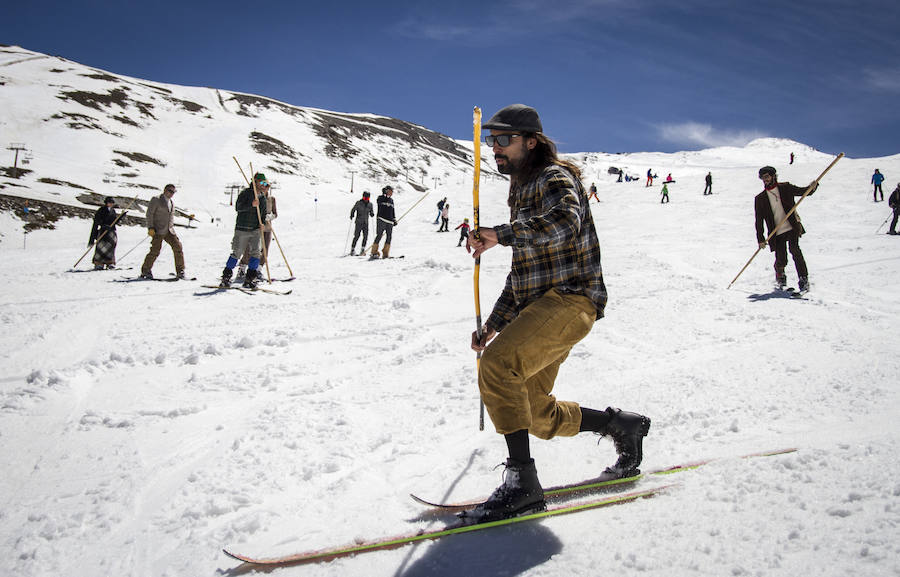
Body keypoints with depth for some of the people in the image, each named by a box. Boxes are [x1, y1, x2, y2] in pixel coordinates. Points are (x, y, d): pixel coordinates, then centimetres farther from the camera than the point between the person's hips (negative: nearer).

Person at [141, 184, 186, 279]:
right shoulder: (156, 200, 0)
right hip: (158, 231, -6)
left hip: (169, 231, 6)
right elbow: (149, 213, -5)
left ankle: (180, 271, -1)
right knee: (155, 251, -10)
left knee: (178, 248, -7)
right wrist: (150, 227, -13)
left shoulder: (172, 203, 20)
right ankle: (145, 271, 6)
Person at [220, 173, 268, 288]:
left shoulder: (263, 198, 15)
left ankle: (250, 279, -3)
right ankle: (226, 276, 13)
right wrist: (251, 205, -28)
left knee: (256, 252, -8)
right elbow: (238, 207, -14)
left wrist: (262, 223, 4)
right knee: (236, 253, -1)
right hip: (242, 229, -5)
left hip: (256, 230, 5)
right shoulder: (246, 192, -3)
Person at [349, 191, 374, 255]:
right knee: (357, 236, -7)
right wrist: (352, 215, -17)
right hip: (359, 222, -3)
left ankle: (362, 250, 5)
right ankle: (352, 249, 2)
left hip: (366, 223, 3)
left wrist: (372, 214, -7)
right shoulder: (358, 203, -2)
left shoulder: (370, 204, 9)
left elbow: (371, 212, 16)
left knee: (365, 236, -6)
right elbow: (353, 209, 1)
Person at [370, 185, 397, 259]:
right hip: (382, 220, -6)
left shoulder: (391, 200, 21)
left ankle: (385, 254, 2)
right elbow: (378, 201, -20)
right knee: (379, 235, -11)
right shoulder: (381, 198, 3)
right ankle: (374, 253, -8)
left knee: (389, 237, -1)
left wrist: (394, 219, 21)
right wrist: (385, 195, -20)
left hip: (390, 221, 6)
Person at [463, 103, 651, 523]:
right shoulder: (523, 191, 24)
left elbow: (566, 220, -30)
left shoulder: (555, 178, -4)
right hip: (538, 307, 10)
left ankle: (521, 480, -27)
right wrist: (494, 323, 22)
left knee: (497, 363, -30)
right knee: (539, 416, 12)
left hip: (570, 299, -10)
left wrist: (501, 235, -29)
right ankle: (621, 425, 31)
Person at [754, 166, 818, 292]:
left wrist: (813, 187, -16)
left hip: (792, 227, -1)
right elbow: (759, 220, 5)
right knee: (781, 260, -5)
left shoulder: (785, 188, 6)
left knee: (794, 249, -24)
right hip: (777, 233, 1)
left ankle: (803, 279, -19)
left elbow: (804, 192, 8)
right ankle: (780, 276, 28)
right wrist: (760, 239, -1)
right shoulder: (760, 199, 7)